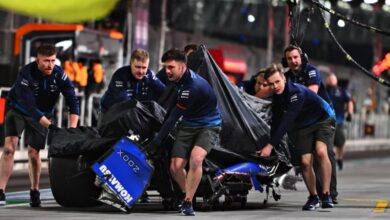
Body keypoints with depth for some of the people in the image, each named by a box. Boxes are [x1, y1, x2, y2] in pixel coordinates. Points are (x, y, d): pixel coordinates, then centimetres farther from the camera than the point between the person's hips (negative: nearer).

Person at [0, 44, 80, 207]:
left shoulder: (59, 74, -20)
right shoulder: (26, 74, -29)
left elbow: (73, 101, -19)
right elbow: (29, 106, -33)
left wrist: (72, 128, -31)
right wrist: (50, 126, -38)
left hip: (41, 114, 3)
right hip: (18, 109, -3)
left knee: (33, 153, 1)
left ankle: (34, 191, 21)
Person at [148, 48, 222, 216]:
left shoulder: (194, 86, -29)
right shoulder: (179, 78, -2)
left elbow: (174, 116, -23)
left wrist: (157, 141, -17)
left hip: (208, 125, -7)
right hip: (188, 126, 7)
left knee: (195, 159, -32)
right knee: (175, 167, -6)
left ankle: (187, 202, -20)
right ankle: (187, 194, 22)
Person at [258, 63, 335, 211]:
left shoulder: (297, 92, -32)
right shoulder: (276, 97, -6)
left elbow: (287, 121, -36)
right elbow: (276, 123, 5)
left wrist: (271, 145, -37)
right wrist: (271, 146, -1)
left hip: (323, 120, -6)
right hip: (303, 126, 6)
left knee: (321, 151, -29)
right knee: (305, 161, -7)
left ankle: (326, 194, -24)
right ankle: (313, 197, 11)